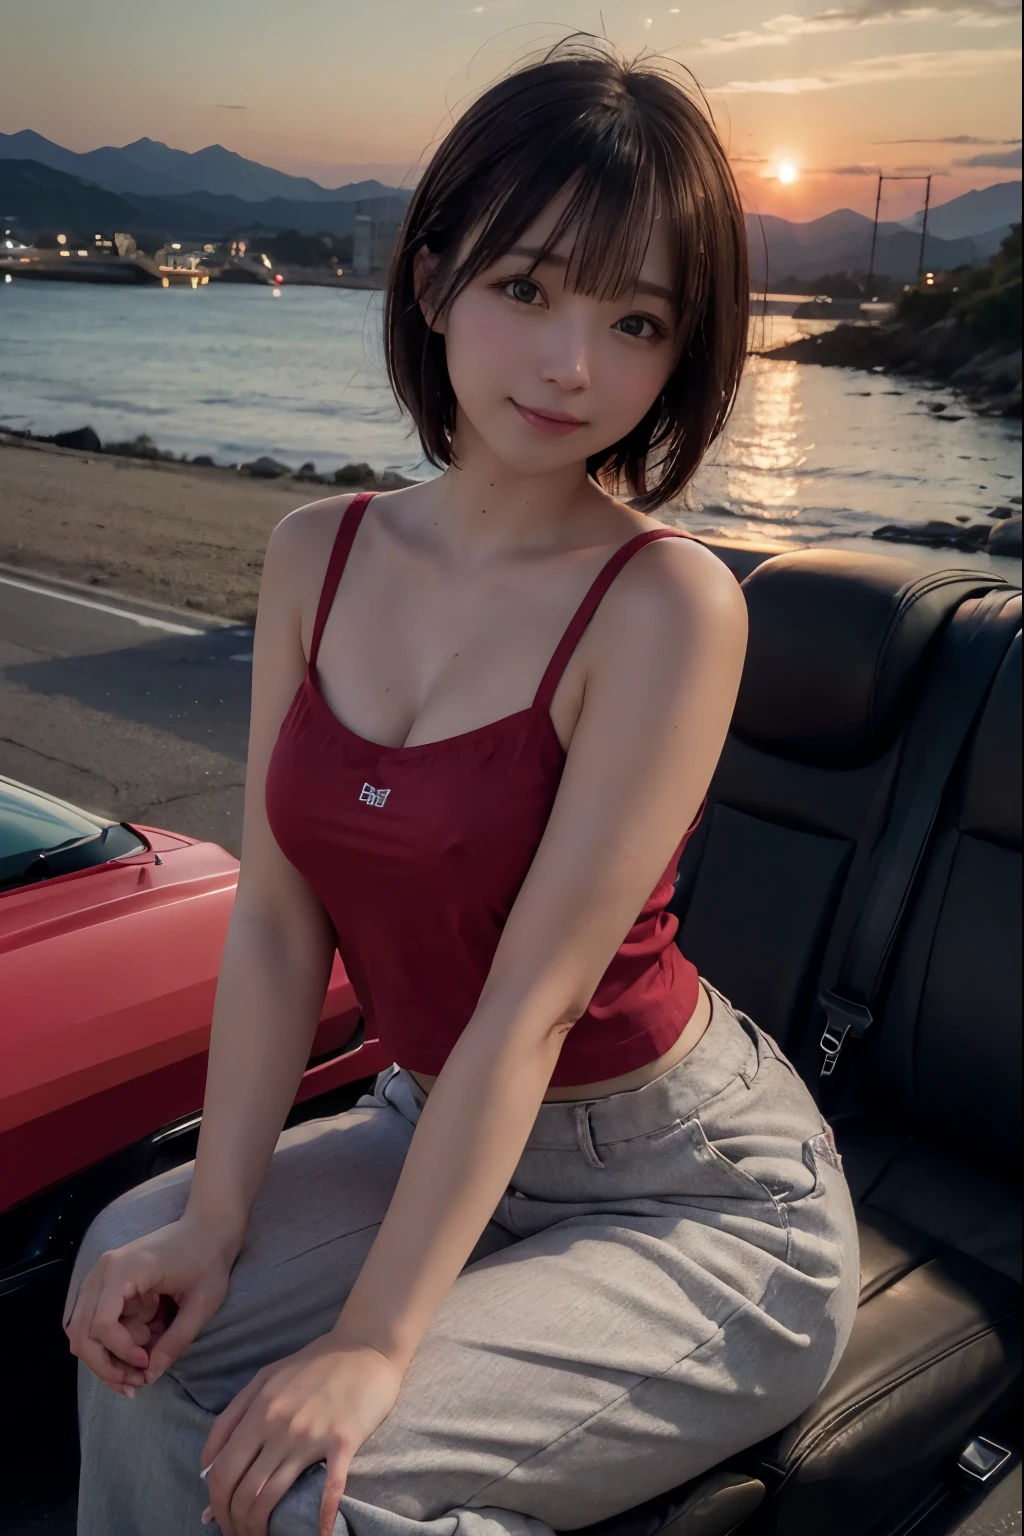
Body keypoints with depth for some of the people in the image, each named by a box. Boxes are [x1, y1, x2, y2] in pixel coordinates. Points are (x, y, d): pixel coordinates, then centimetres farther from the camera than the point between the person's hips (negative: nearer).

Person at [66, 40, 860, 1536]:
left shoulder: (669, 602, -23)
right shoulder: (318, 556, -4)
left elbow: (533, 1000, -24)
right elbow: (277, 920, -5)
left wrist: (374, 1342, -21)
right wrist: (216, 1219, -10)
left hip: (693, 1195, -5)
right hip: (442, 1131, 6)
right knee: (130, 1279, -9)